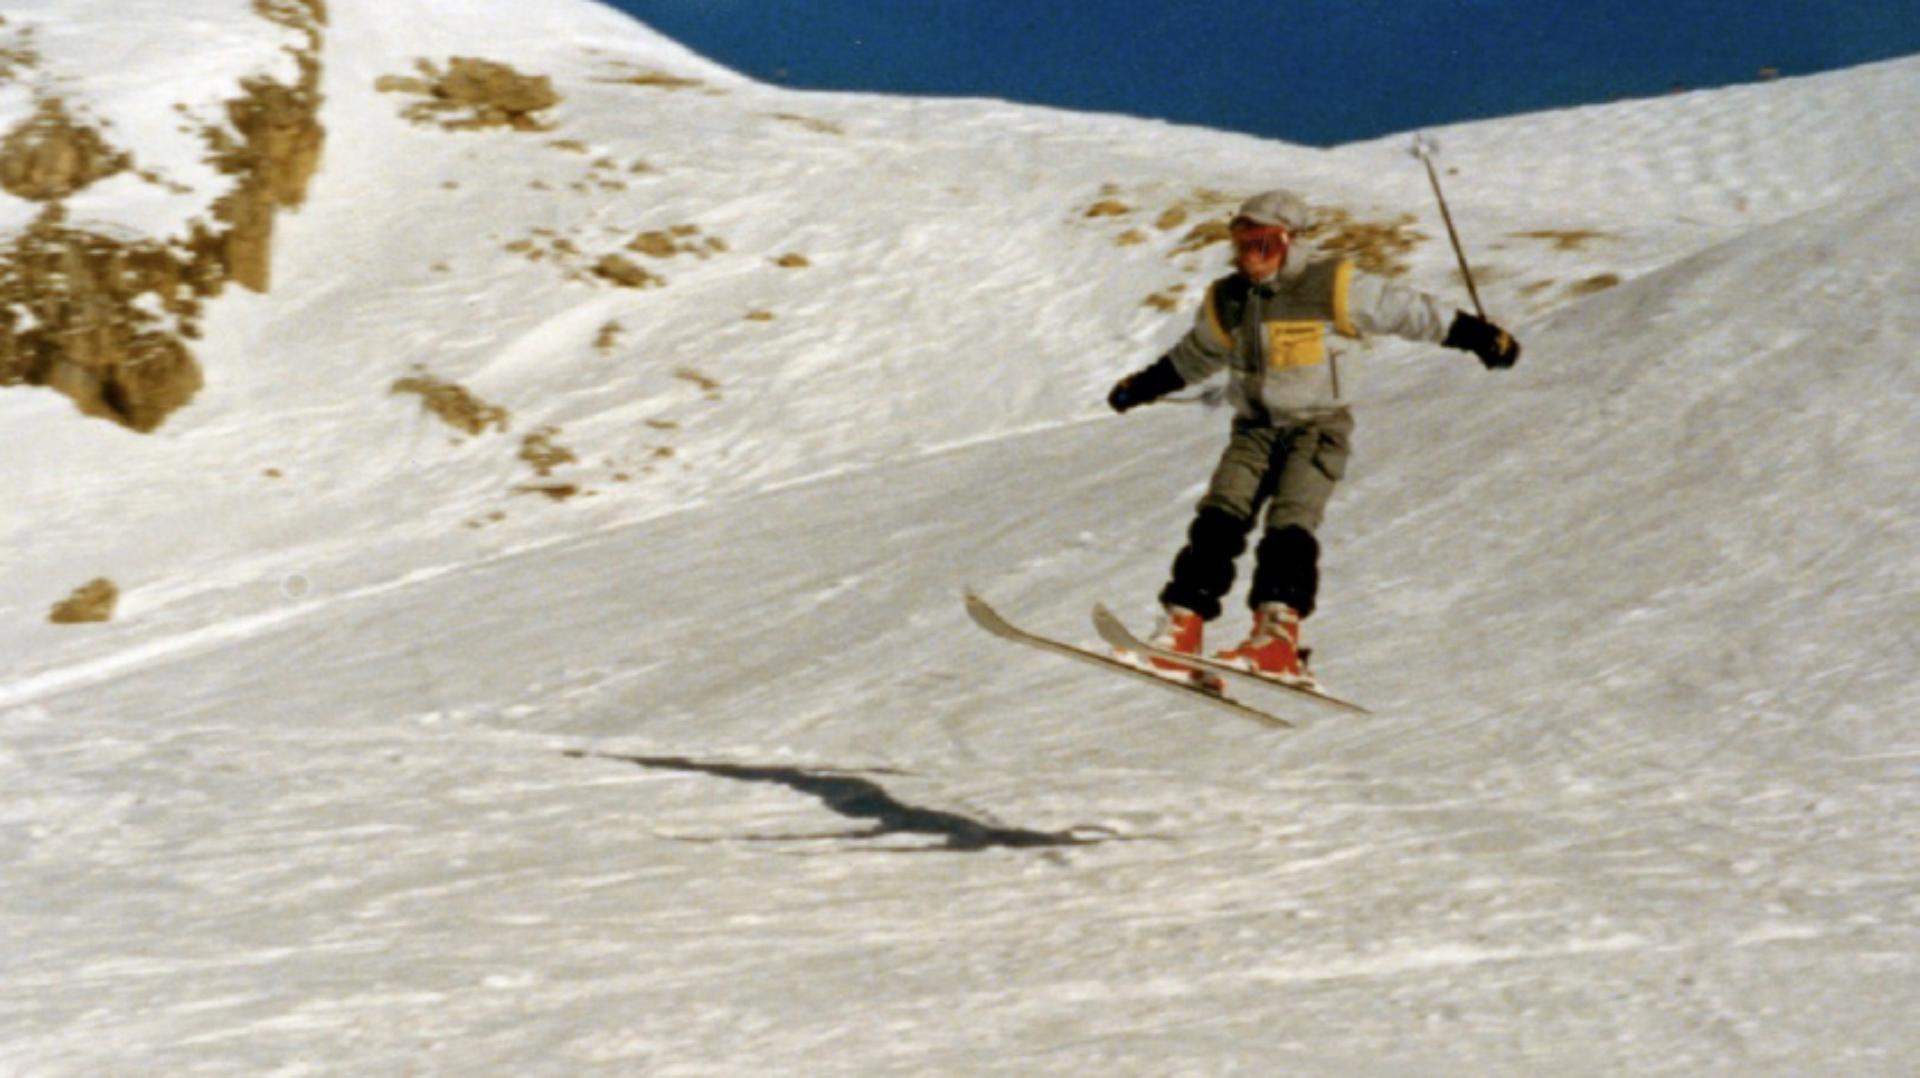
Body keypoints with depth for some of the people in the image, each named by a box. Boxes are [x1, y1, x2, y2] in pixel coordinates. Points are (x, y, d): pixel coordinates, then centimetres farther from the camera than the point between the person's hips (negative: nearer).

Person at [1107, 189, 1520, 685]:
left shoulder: (1331, 288, -7)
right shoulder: (1226, 303, 9)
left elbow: (1408, 311, -1)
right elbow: (1195, 356, 28)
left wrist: (1478, 336, -3)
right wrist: (1143, 386, 35)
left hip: (1316, 427, -4)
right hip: (1254, 429, 4)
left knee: (1289, 526, -22)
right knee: (1219, 519, -14)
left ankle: (1278, 635, -29)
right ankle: (1182, 627, -16)